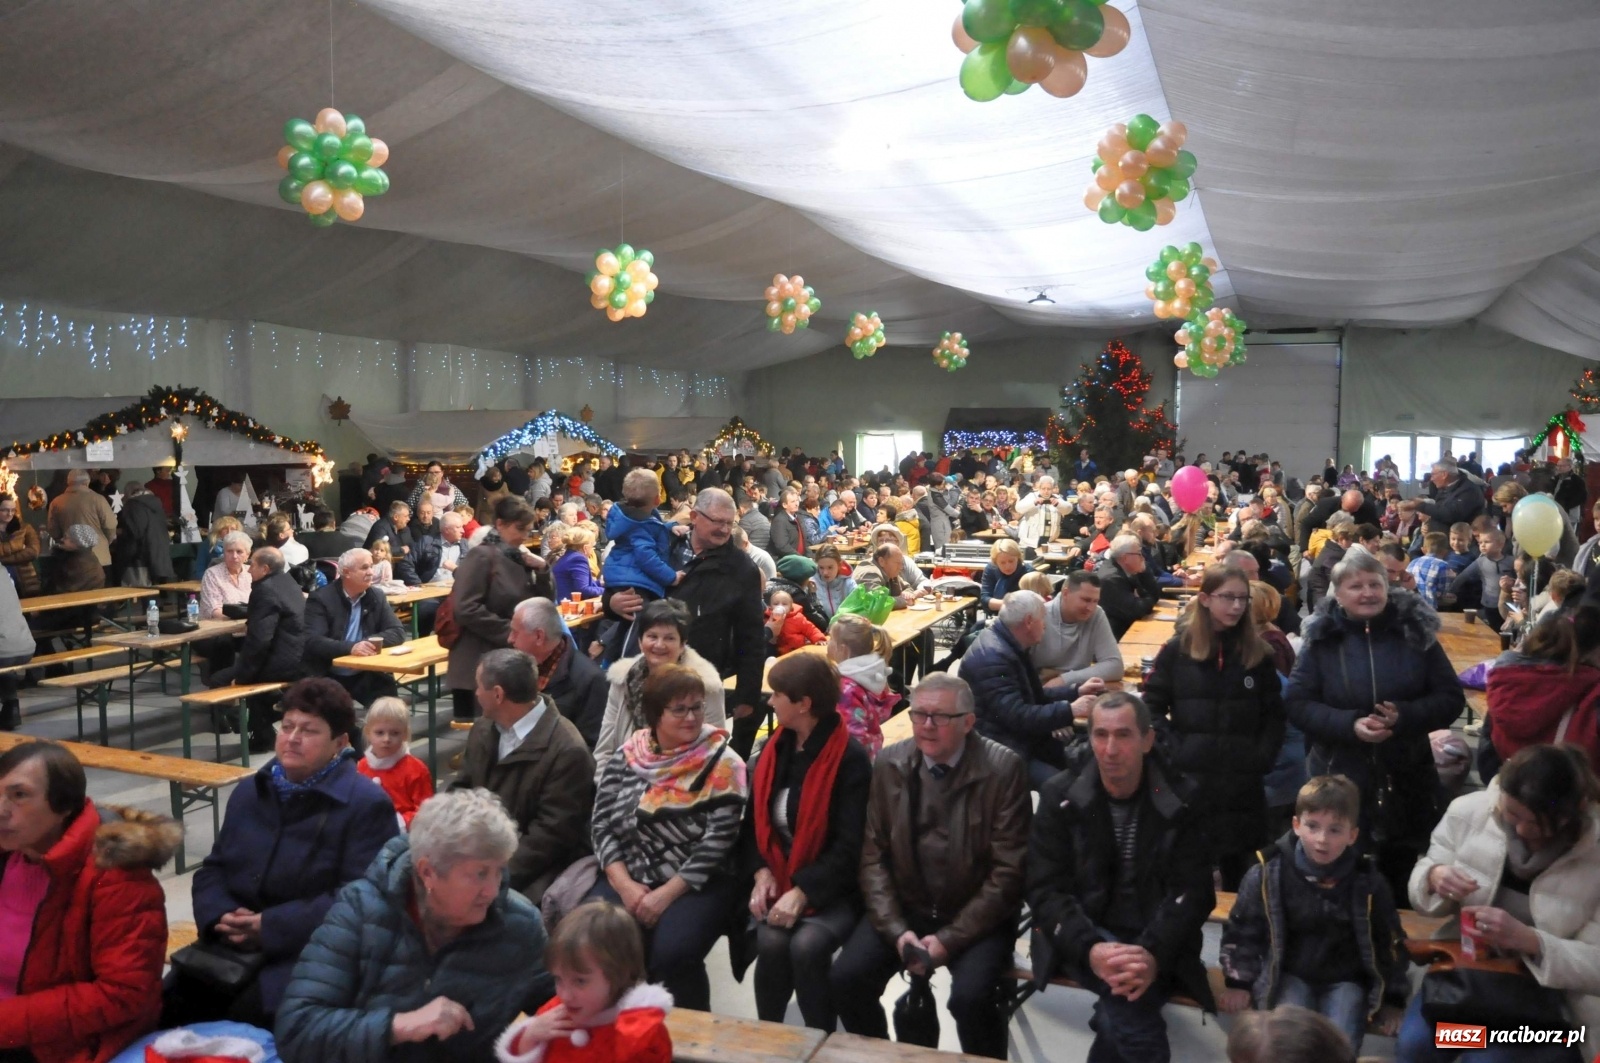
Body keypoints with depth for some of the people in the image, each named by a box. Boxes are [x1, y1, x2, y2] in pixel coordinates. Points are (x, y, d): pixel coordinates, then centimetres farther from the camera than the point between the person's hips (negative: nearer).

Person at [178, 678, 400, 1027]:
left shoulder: (367, 805, -6)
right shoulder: (250, 791, 18)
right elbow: (213, 869, 17)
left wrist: (269, 927, -18)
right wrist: (220, 916, -5)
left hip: (312, 953, -6)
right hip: (233, 945, 6)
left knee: (248, 1015, -29)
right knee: (166, 1006, -13)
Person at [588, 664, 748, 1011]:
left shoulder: (723, 764, -5)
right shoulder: (626, 757, 6)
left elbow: (717, 841, -11)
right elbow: (602, 826, 4)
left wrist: (667, 894, -16)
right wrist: (624, 884, -10)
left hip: (696, 885, -3)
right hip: (628, 878, 3)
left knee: (671, 953, -29)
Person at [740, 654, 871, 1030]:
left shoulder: (851, 758, -13)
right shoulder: (774, 748, 6)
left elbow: (849, 845, -16)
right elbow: (754, 820, 11)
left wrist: (802, 892, -23)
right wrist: (762, 872, -6)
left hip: (832, 890, -4)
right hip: (777, 881, 4)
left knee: (807, 946, -30)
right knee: (771, 942, -24)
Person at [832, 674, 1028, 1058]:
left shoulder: (1002, 769, -13)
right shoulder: (889, 764, -2)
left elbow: (1008, 871, -13)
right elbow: (873, 856, 0)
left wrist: (950, 938, -17)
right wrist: (897, 929, -13)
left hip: (977, 917, -3)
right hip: (906, 907, 4)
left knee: (970, 996, -28)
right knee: (846, 979, -14)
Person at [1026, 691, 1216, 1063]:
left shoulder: (1181, 803, -2)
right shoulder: (1060, 797, -2)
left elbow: (1193, 892, -6)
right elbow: (1046, 890, -6)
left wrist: (1154, 954, -24)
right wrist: (1091, 949, -24)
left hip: (1157, 947, 0)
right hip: (1082, 940, 0)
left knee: (1123, 1007, -30)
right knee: (1129, 1001, -31)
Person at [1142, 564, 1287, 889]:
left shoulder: (1258, 652, 8)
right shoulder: (1178, 649, 0)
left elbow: (1274, 714, 10)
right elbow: (1152, 707, -1)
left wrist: (1263, 757, -2)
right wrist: (1172, 752, -10)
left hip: (1243, 784, 2)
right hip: (1188, 780, -2)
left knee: (1238, 874, 13)